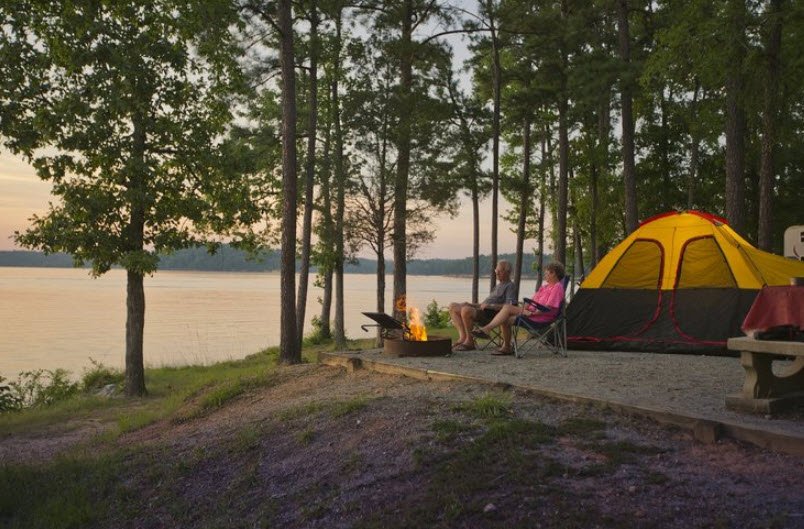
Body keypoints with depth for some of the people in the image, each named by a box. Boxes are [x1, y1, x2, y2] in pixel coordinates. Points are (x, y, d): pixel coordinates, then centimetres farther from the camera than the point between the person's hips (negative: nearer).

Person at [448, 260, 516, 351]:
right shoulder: (499, 285, 29)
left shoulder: (510, 286, -1)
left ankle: (469, 342, -23)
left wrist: (490, 305, -19)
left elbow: (510, 306, -17)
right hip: (482, 309, 10)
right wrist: (471, 304, 15)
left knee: (466, 310, -35)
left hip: (490, 313, -10)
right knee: (452, 306, 1)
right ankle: (463, 337, -12)